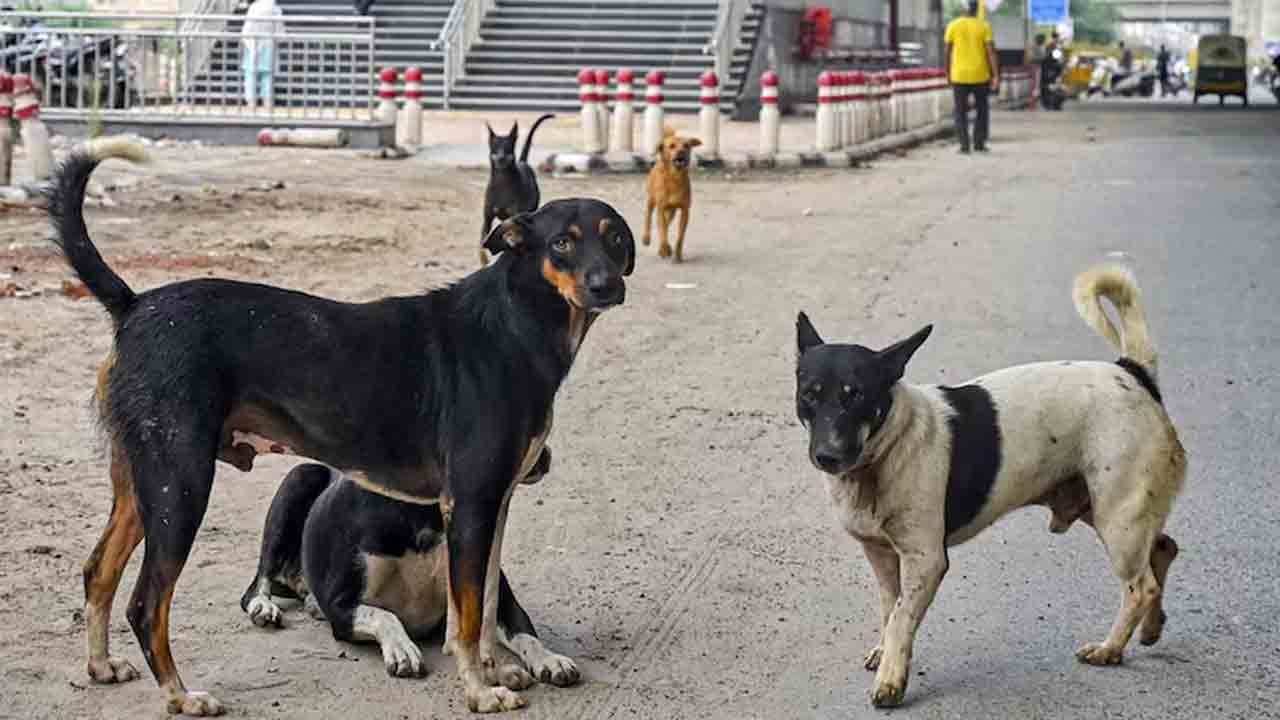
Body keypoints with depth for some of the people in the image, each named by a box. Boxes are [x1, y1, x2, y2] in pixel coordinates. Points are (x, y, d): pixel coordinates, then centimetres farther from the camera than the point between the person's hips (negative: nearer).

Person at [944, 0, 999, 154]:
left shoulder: (953, 26, -3)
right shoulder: (984, 26, -4)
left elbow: (948, 52, 1)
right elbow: (991, 52, -10)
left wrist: (948, 73, 14)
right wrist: (996, 76, -10)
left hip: (959, 76, 0)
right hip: (980, 76, 0)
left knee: (961, 112, 7)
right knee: (982, 109, 17)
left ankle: (964, 146, -2)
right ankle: (979, 143, 12)